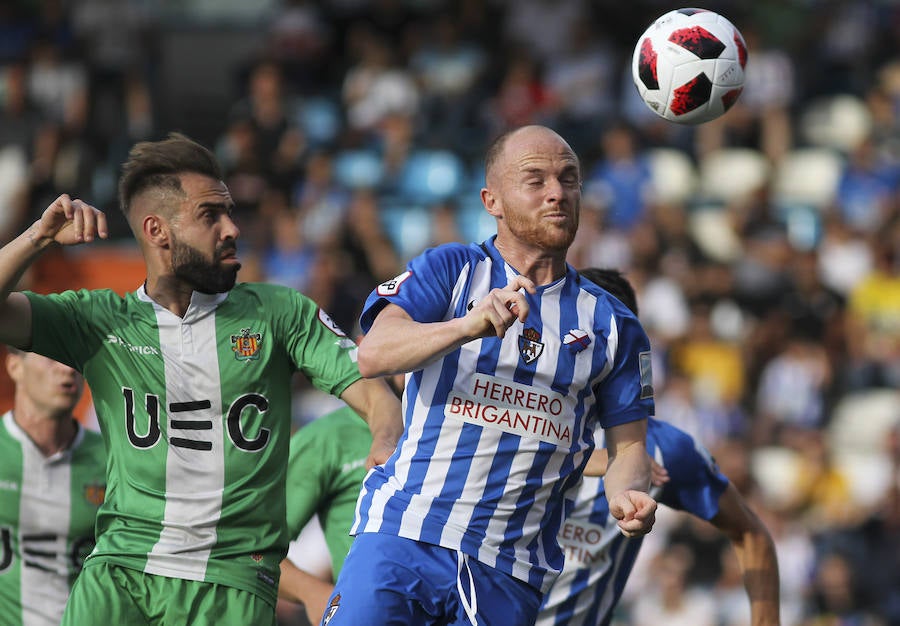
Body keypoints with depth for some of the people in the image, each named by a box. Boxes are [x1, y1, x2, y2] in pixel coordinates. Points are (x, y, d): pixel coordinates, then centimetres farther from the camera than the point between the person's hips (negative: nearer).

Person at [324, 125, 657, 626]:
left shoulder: (611, 324, 14)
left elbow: (628, 446, 15)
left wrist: (628, 493, -10)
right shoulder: (451, 270, 4)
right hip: (407, 533, -3)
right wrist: (472, 325, -30)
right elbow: (373, 355, -13)